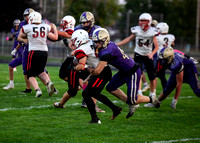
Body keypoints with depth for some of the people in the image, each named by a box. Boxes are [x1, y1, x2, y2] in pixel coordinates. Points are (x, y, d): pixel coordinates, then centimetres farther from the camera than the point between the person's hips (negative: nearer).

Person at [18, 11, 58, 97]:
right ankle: (48, 82, -7)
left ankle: (37, 89, -15)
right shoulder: (46, 27, 3)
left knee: (31, 75, 7)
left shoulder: (27, 28, -3)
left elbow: (19, 37, 13)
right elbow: (55, 37, 13)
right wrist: (54, 28, 28)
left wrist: (25, 40, 33)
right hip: (44, 52, 4)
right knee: (40, 71, 21)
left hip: (33, 52, -4)